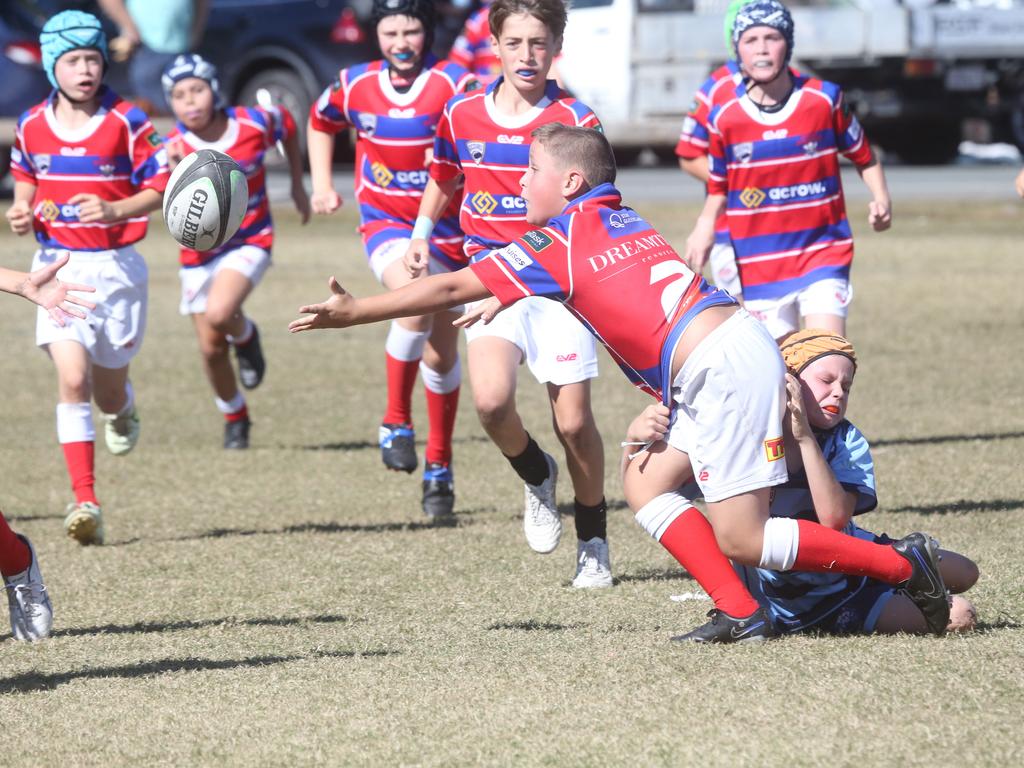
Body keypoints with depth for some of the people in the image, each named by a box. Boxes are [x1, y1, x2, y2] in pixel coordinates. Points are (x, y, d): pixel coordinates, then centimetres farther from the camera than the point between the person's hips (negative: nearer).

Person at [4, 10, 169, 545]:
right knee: (72, 379, -17)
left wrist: (116, 210, -22)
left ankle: (123, 406, 51)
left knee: (108, 393, 9)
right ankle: (85, 502, -19)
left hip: (115, 266, -1)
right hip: (58, 266, 1)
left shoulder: (127, 121, -8)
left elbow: (160, 187, -5)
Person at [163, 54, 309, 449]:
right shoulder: (175, 147, -17)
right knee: (211, 349, 7)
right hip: (201, 251, 2)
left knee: (218, 313, -29)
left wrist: (297, 184, 14)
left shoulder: (253, 123, -14)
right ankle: (234, 418, 33)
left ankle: (245, 336, 7)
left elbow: (288, 125, 11)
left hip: (250, 242, -2)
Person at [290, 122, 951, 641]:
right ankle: (740, 613, 3)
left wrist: (353, 312, 7)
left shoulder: (562, 239, -3)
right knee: (645, 482, 11)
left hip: (724, 365, -9)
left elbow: (452, 288, 1)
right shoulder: (621, 219, 18)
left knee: (739, 539, -6)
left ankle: (903, 565, -3)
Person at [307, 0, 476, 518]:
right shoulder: (354, 86, -2)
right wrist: (322, 185, 11)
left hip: (446, 229, 0)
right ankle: (396, 422, -16)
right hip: (385, 223, 0)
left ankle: (439, 465, 25)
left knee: (441, 354, 8)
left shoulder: (455, 85, -14)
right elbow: (321, 122, 20)